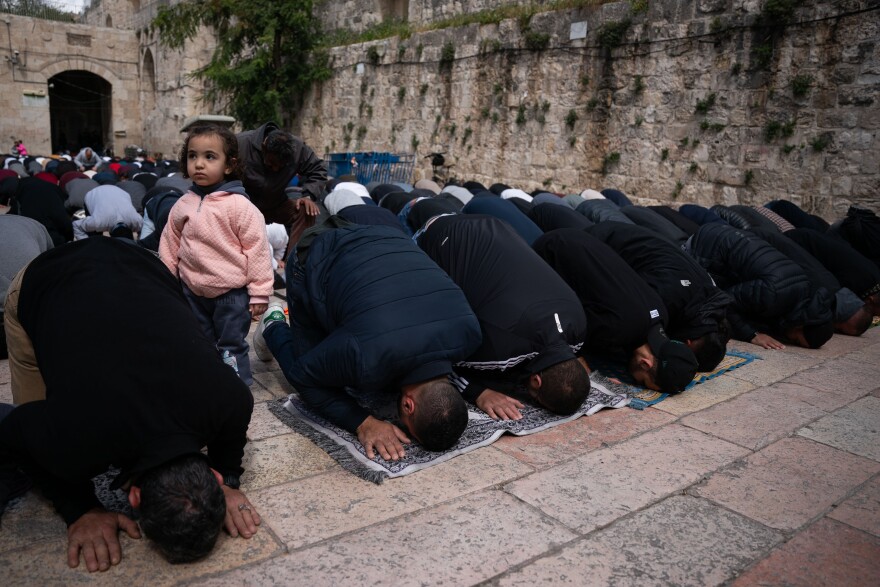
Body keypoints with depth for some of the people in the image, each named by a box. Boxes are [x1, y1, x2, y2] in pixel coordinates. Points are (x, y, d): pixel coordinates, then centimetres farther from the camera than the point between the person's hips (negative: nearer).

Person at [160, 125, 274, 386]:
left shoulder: (239, 205, -14)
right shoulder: (183, 204, 3)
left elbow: (257, 248, -13)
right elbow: (170, 244, 13)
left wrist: (259, 292, -13)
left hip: (231, 292, -5)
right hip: (192, 291, 6)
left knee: (231, 347, 5)